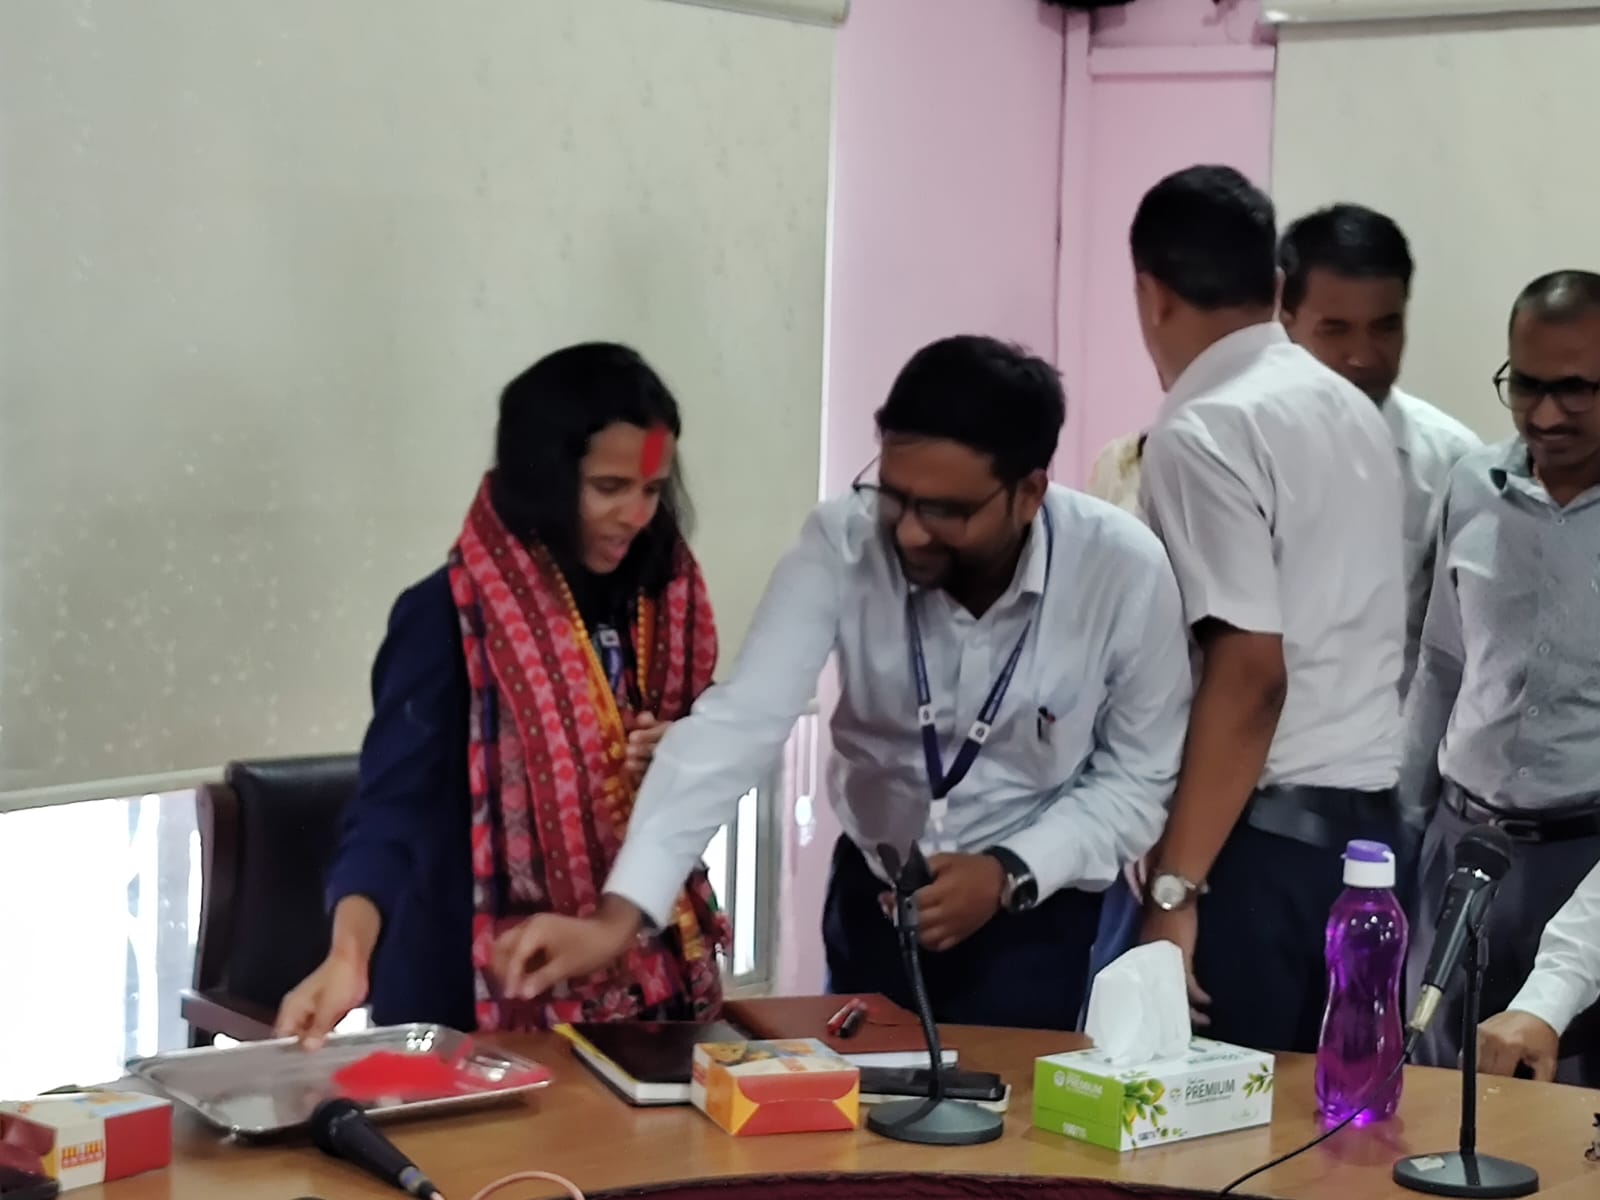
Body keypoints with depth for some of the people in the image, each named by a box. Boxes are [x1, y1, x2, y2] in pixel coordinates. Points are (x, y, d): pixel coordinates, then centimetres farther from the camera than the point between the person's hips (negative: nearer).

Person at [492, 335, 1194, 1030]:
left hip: (1040, 911, -1)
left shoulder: (1124, 571, -23)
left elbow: (1138, 780, -11)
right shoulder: (843, 543, -22)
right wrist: (619, 915, -39)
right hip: (873, 897, 2)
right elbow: (740, 721, -29)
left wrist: (1011, 873, -26)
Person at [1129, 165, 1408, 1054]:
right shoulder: (1353, 411, 13)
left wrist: (1174, 888, -19)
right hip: (1366, 821, 8)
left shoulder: (1204, 433, -12)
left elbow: (1249, 672, -20)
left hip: (1264, 836, -8)